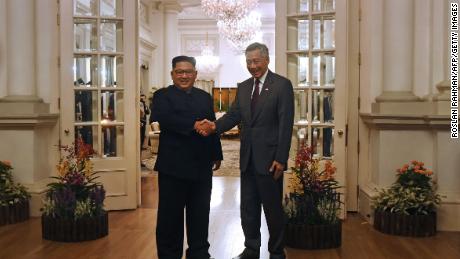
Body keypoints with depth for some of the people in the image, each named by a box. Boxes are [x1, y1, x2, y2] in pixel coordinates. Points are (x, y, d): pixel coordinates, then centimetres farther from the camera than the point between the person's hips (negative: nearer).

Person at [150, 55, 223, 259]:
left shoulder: (205, 97, 16)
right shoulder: (162, 95, 0)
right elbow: (164, 118, -20)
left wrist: (217, 155, 13)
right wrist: (193, 125, -28)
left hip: (201, 167, 4)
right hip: (173, 166, -4)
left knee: (200, 217, 11)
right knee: (170, 216, 5)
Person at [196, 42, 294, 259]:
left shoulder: (282, 85, -6)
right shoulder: (243, 87, 12)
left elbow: (286, 124, -11)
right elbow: (233, 116, 4)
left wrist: (280, 159, -16)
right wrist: (214, 126, -17)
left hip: (269, 158, -6)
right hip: (247, 159, 6)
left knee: (273, 207, 6)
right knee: (248, 207, 14)